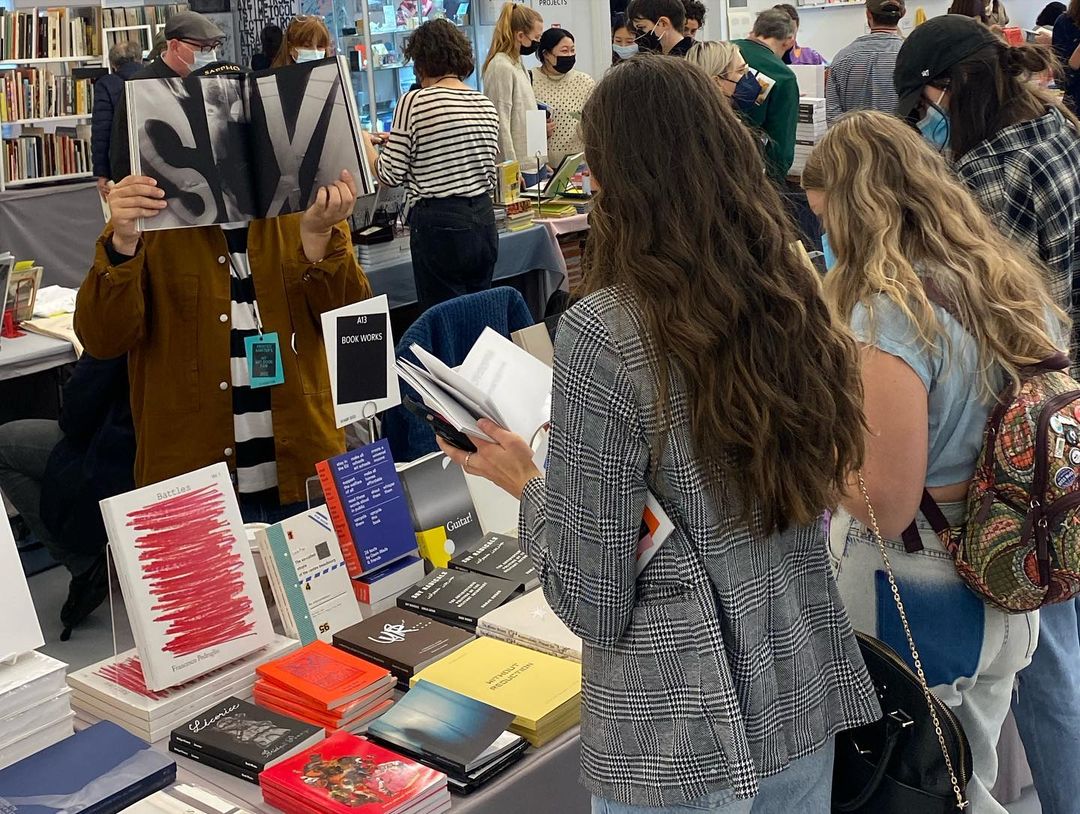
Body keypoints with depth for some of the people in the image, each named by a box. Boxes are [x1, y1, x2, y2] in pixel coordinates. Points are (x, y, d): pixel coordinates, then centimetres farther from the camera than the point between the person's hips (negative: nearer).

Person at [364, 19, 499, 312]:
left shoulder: (415, 102, -10)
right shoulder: (486, 105, 8)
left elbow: (390, 174, -8)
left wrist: (366, 144, 11)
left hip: (439, 225, -6)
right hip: (484, 221, 6)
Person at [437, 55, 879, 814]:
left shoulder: (603, 332, -21)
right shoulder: (793, 292, -4)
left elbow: (594, 602, -19)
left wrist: (526, 481, -2)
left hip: (684, 731, -5)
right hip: (807, 690, 6)